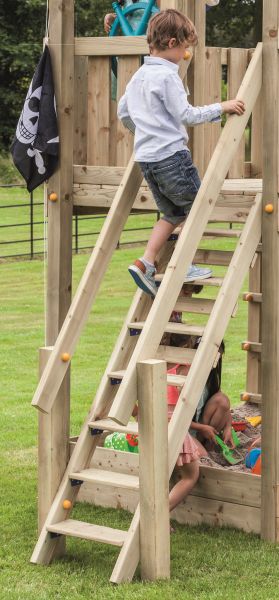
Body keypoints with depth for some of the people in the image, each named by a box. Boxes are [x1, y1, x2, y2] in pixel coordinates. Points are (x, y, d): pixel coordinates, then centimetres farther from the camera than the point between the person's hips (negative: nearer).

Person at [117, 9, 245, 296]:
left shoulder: (138, 76, 14)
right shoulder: (167, 76, -14)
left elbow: (123, 111, 25)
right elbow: (186, 114, -18)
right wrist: (220, 108, -12)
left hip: (145, 157, 9)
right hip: (171, 154, -9)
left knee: (172, 213, 17)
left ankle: (145, 263, 5)